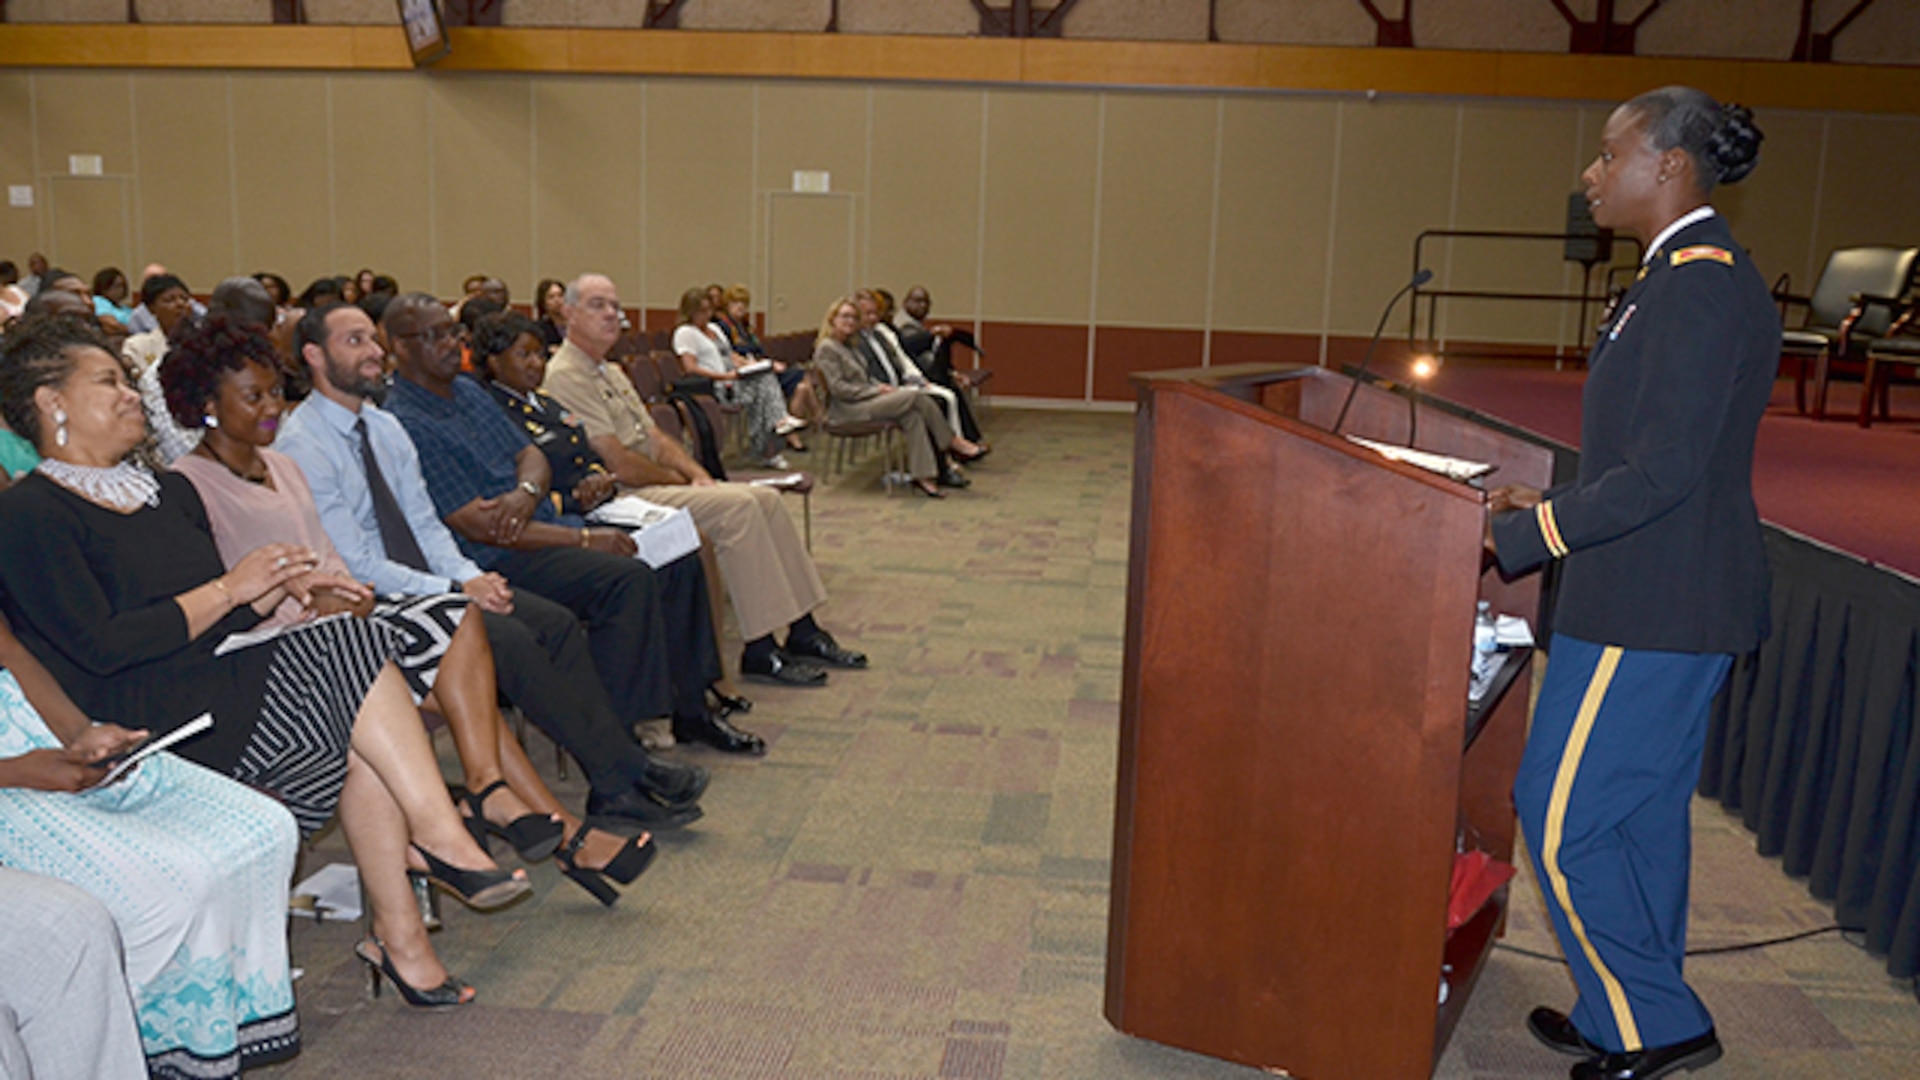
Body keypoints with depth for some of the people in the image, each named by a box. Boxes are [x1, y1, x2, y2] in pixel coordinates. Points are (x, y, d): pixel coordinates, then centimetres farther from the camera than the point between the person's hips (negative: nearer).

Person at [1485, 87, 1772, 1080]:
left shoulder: (1700, 283, -19)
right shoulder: (1685, 274, 13)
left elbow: (1663, 473, -25)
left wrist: (1512, 539, -19)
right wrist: (1551, 505, 13)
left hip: (1651, 608, -10)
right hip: (1671, 598, 10)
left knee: (1560, 818, 0)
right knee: (1640, 813, 18)